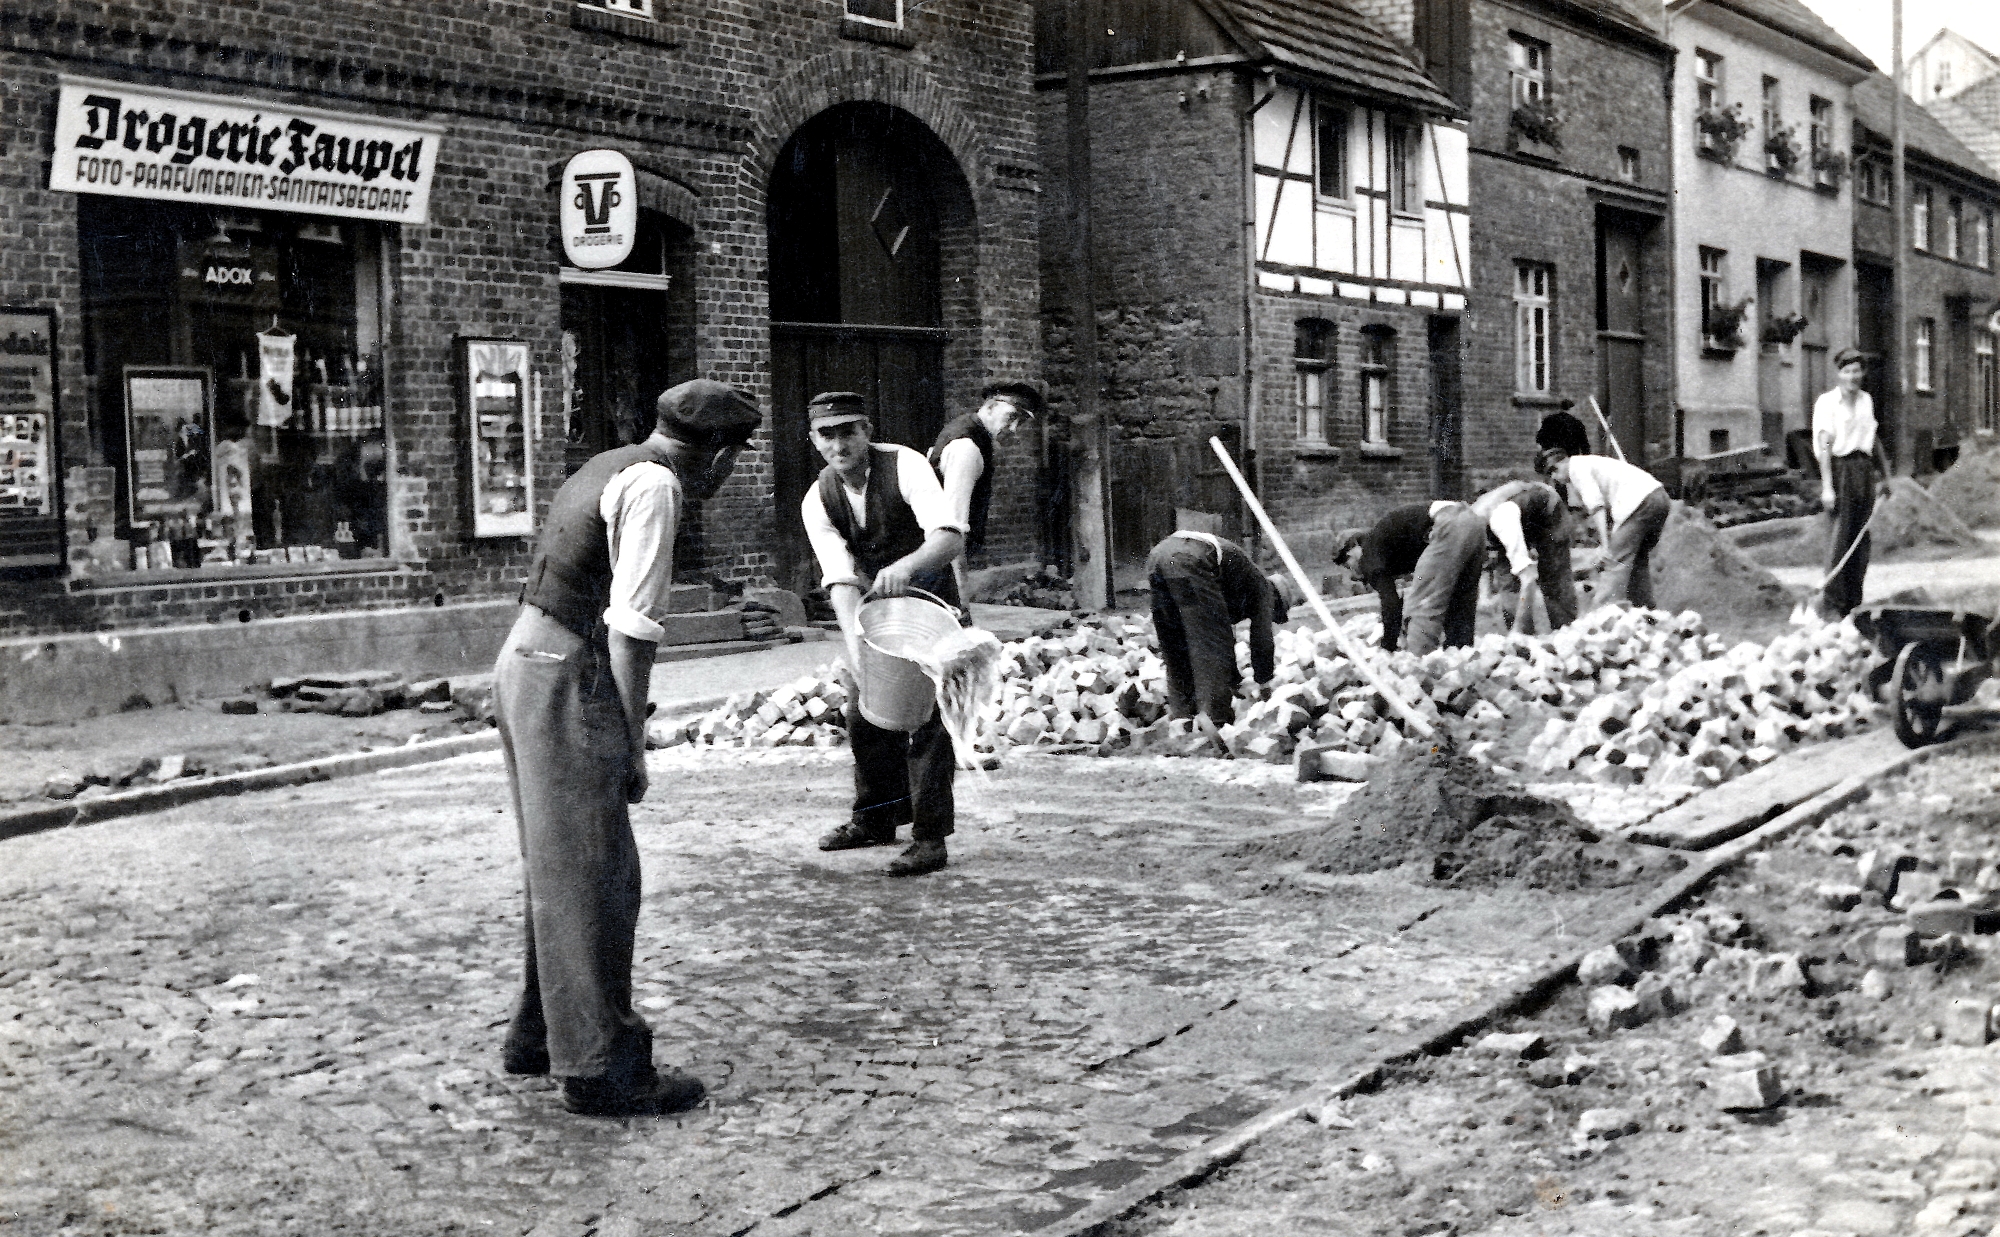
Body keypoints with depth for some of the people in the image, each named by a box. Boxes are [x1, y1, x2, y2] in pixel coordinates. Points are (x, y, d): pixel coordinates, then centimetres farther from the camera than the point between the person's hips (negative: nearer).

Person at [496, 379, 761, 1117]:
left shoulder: (608, 470, 17)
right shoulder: (654, 485, -13)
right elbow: (632, 627, -18)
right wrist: (632, 746, -15)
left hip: (525, 664, 10)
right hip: (566, 683, -10)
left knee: (561, 870, 19)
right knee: (594, 879, -5)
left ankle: (539, 1036, 29)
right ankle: (600, 1069, 0)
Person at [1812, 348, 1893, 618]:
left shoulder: (1866, 400, 15)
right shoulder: (1827, 402, -5)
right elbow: (1824, 445, -11)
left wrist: (1885, 473, 26)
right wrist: (1827, 487, -18)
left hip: (1864, 469, 6)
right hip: (1840, 468, -6)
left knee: (1862, 537, 6)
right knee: (1841, 535, -9)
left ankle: (1855, 602, 13)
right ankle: (1835, 604, -5)